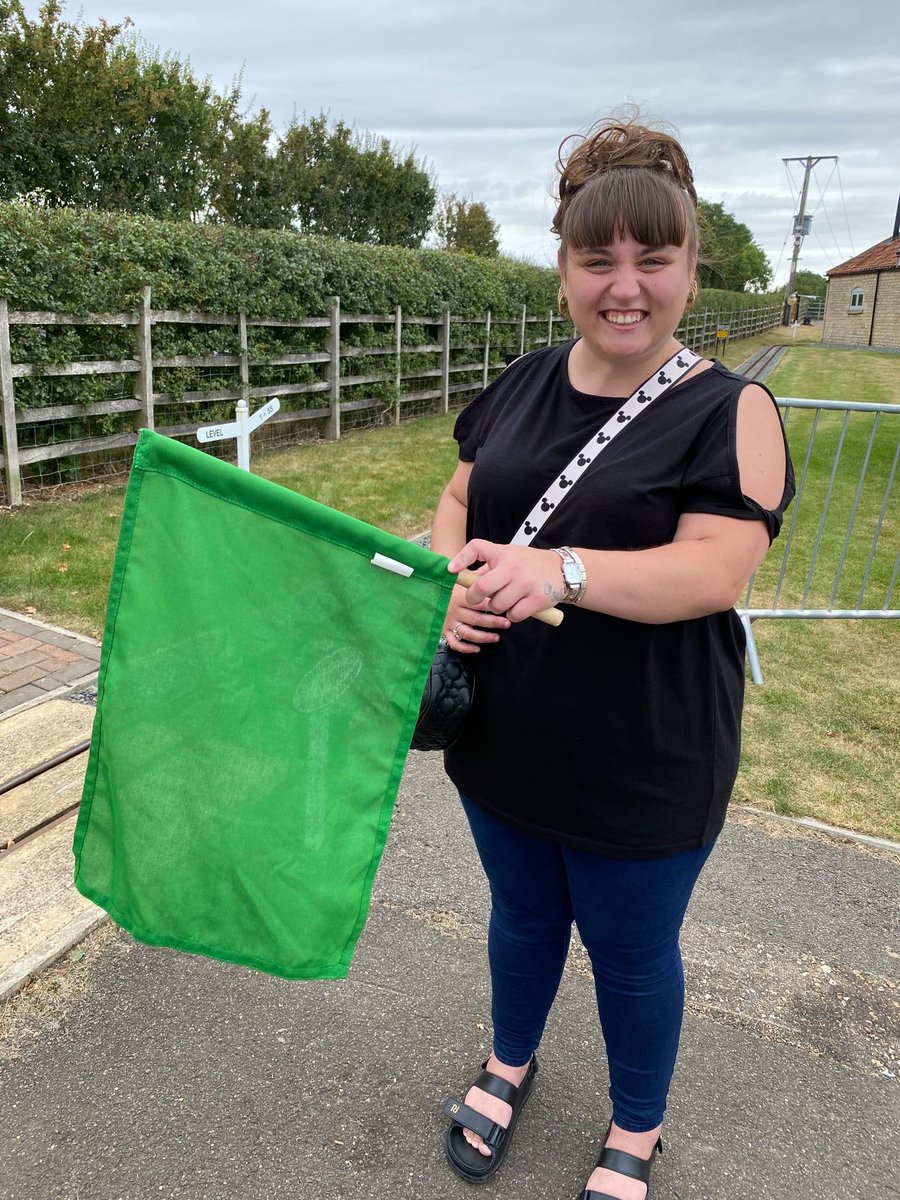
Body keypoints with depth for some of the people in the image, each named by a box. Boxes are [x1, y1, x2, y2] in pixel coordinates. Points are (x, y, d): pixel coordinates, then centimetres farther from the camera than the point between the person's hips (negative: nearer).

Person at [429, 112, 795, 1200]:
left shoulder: (730, 410, -12)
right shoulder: (524, 385, 2)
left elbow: (715, 570, -22)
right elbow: (460, 501, 9)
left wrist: (563, 571, -35)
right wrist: (451, 583, -12)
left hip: (643, 763, -4)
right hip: (503, 735, 4)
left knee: (632, 952, 18)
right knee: (522, 916, 26)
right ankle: (510, 1062, 56)